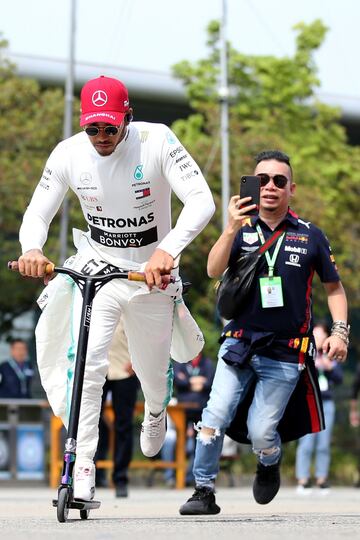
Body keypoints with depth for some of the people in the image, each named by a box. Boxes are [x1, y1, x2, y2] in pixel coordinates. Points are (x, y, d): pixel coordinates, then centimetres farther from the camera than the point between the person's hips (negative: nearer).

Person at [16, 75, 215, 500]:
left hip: (151, 274, -1)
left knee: (152, 373, 14)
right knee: (87, 365, -20)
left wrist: (168, 250, -45)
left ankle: (155, 412, 53)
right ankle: (83, 469, -14)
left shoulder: (157, 141, -21)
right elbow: (38, 213, -7)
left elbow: (201, 200, -28)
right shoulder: (68, 154, -12)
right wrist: (32, 249, -31)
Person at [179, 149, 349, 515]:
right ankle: (204, 493, 2)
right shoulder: (243, 231, 2)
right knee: (215, 417, -10)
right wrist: (231, 229, -28)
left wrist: (339, 331, -1)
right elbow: (214, 271, -14)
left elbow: (333, 287, 12)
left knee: (260, 431, -6)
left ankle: (270, 465, 27)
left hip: (285, 354, -1)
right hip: (240, 344, 1)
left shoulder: (310, 236, 2)